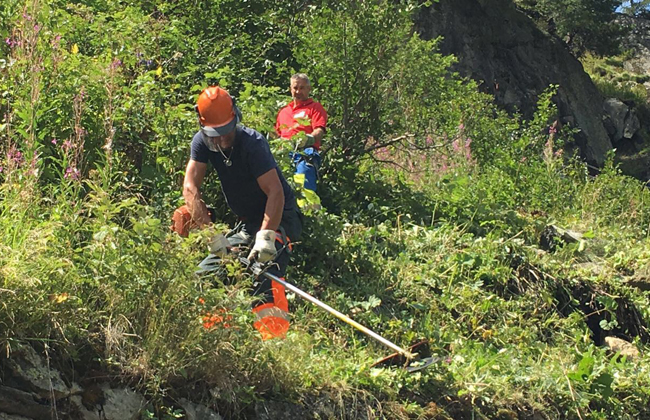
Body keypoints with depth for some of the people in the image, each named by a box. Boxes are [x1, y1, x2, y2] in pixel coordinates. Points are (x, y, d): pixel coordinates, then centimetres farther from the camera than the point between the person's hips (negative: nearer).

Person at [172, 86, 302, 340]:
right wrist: (208, 230, -29)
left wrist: (266, 235, -43)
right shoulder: (202, 142, -6)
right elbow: (190, 186, -14)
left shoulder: (252, 143, -24)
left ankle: (274, 336, -36)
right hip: (247, 221, 7)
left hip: (277, 217, -7)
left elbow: (275, 192, -32)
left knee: (266, 274, -28)